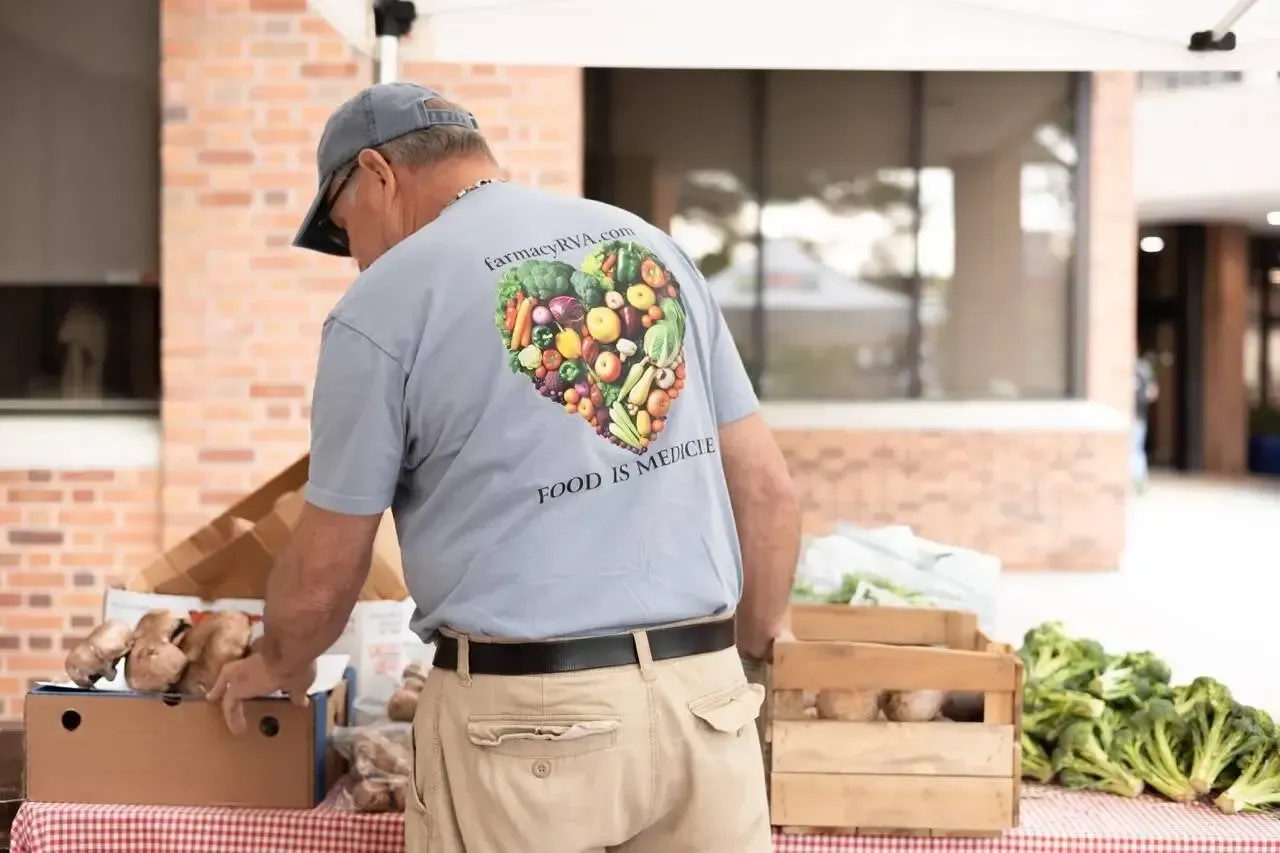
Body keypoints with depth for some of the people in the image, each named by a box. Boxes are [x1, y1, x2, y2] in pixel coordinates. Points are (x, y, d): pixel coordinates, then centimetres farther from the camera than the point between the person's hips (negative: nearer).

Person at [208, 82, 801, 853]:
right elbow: (768, 490, 9)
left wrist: (278, 666, 21)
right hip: (703, 693, 5)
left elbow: (325, 572, 1)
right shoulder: (651, 246, 10)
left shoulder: (386, 300, -4)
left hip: (530, 713, -4)